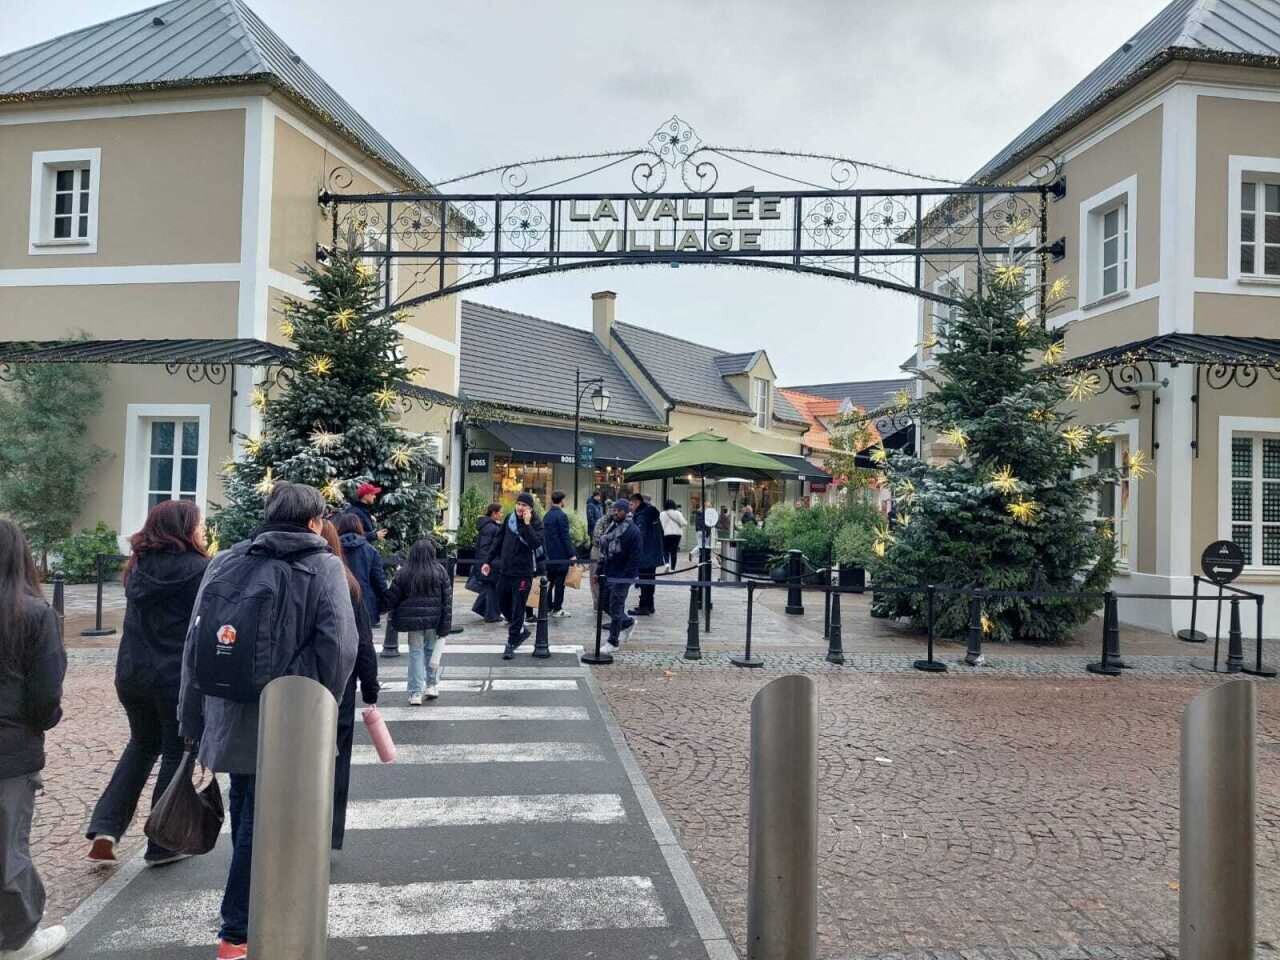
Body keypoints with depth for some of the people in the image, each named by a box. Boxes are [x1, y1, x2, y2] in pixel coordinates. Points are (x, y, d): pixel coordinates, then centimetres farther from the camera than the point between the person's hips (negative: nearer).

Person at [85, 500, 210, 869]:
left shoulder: (138, 566, 5)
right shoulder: (198, 569, -14)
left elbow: (140, 617, 13)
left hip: (131, 673, 6)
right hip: (179, 678, -6)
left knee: (142, 745, 25)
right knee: (177, 755, 10)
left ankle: (104, 830, 16)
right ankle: (162, 845, 18)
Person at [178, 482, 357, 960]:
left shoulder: (224, 562, 5)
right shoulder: (324, 567, -9)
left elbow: (194, 642, 6)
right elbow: (339, 647, -18)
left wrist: (192, 718, 13)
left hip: (227, 714, 6)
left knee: (245, 815, 22)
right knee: (262, 822, 7)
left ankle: (249, 912, 40)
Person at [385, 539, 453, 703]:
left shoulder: (403, 573, -5)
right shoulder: (440, 572, -4)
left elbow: (392, 599, 0)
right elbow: (447, 600, -4)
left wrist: (395, 619, 17)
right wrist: (446, 625, 0)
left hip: (413, 621, 0)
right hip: (433, 621, 0)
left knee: (416, 653, 7)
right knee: (432, 650, 17)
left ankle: (415, 693, 8)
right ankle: (432, 686, 15)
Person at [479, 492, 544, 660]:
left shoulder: (536, 523, -8)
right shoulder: (509, 518, 6)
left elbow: (536, 543, -26)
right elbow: (498, 540, 13)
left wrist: (527, 524, -27)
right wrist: (488, 561, 11)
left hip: (523, 573, -6)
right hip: (505, 570, 6)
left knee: (517, 608, -1)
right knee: (503, 603, 17)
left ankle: (511, 643, 9)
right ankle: (521, 631, 36)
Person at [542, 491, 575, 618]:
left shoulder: (547, 516, 11)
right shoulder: (562, 515, -14)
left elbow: (544, 535, 15)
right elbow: (565, 537, -17)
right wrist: (572, 554, -15)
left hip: (549, 554, 8)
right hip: (561, 554, -8)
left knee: (550, 580, 15)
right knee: (560, 581, -2)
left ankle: (548, 606, 19)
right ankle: (557, 609, 1)